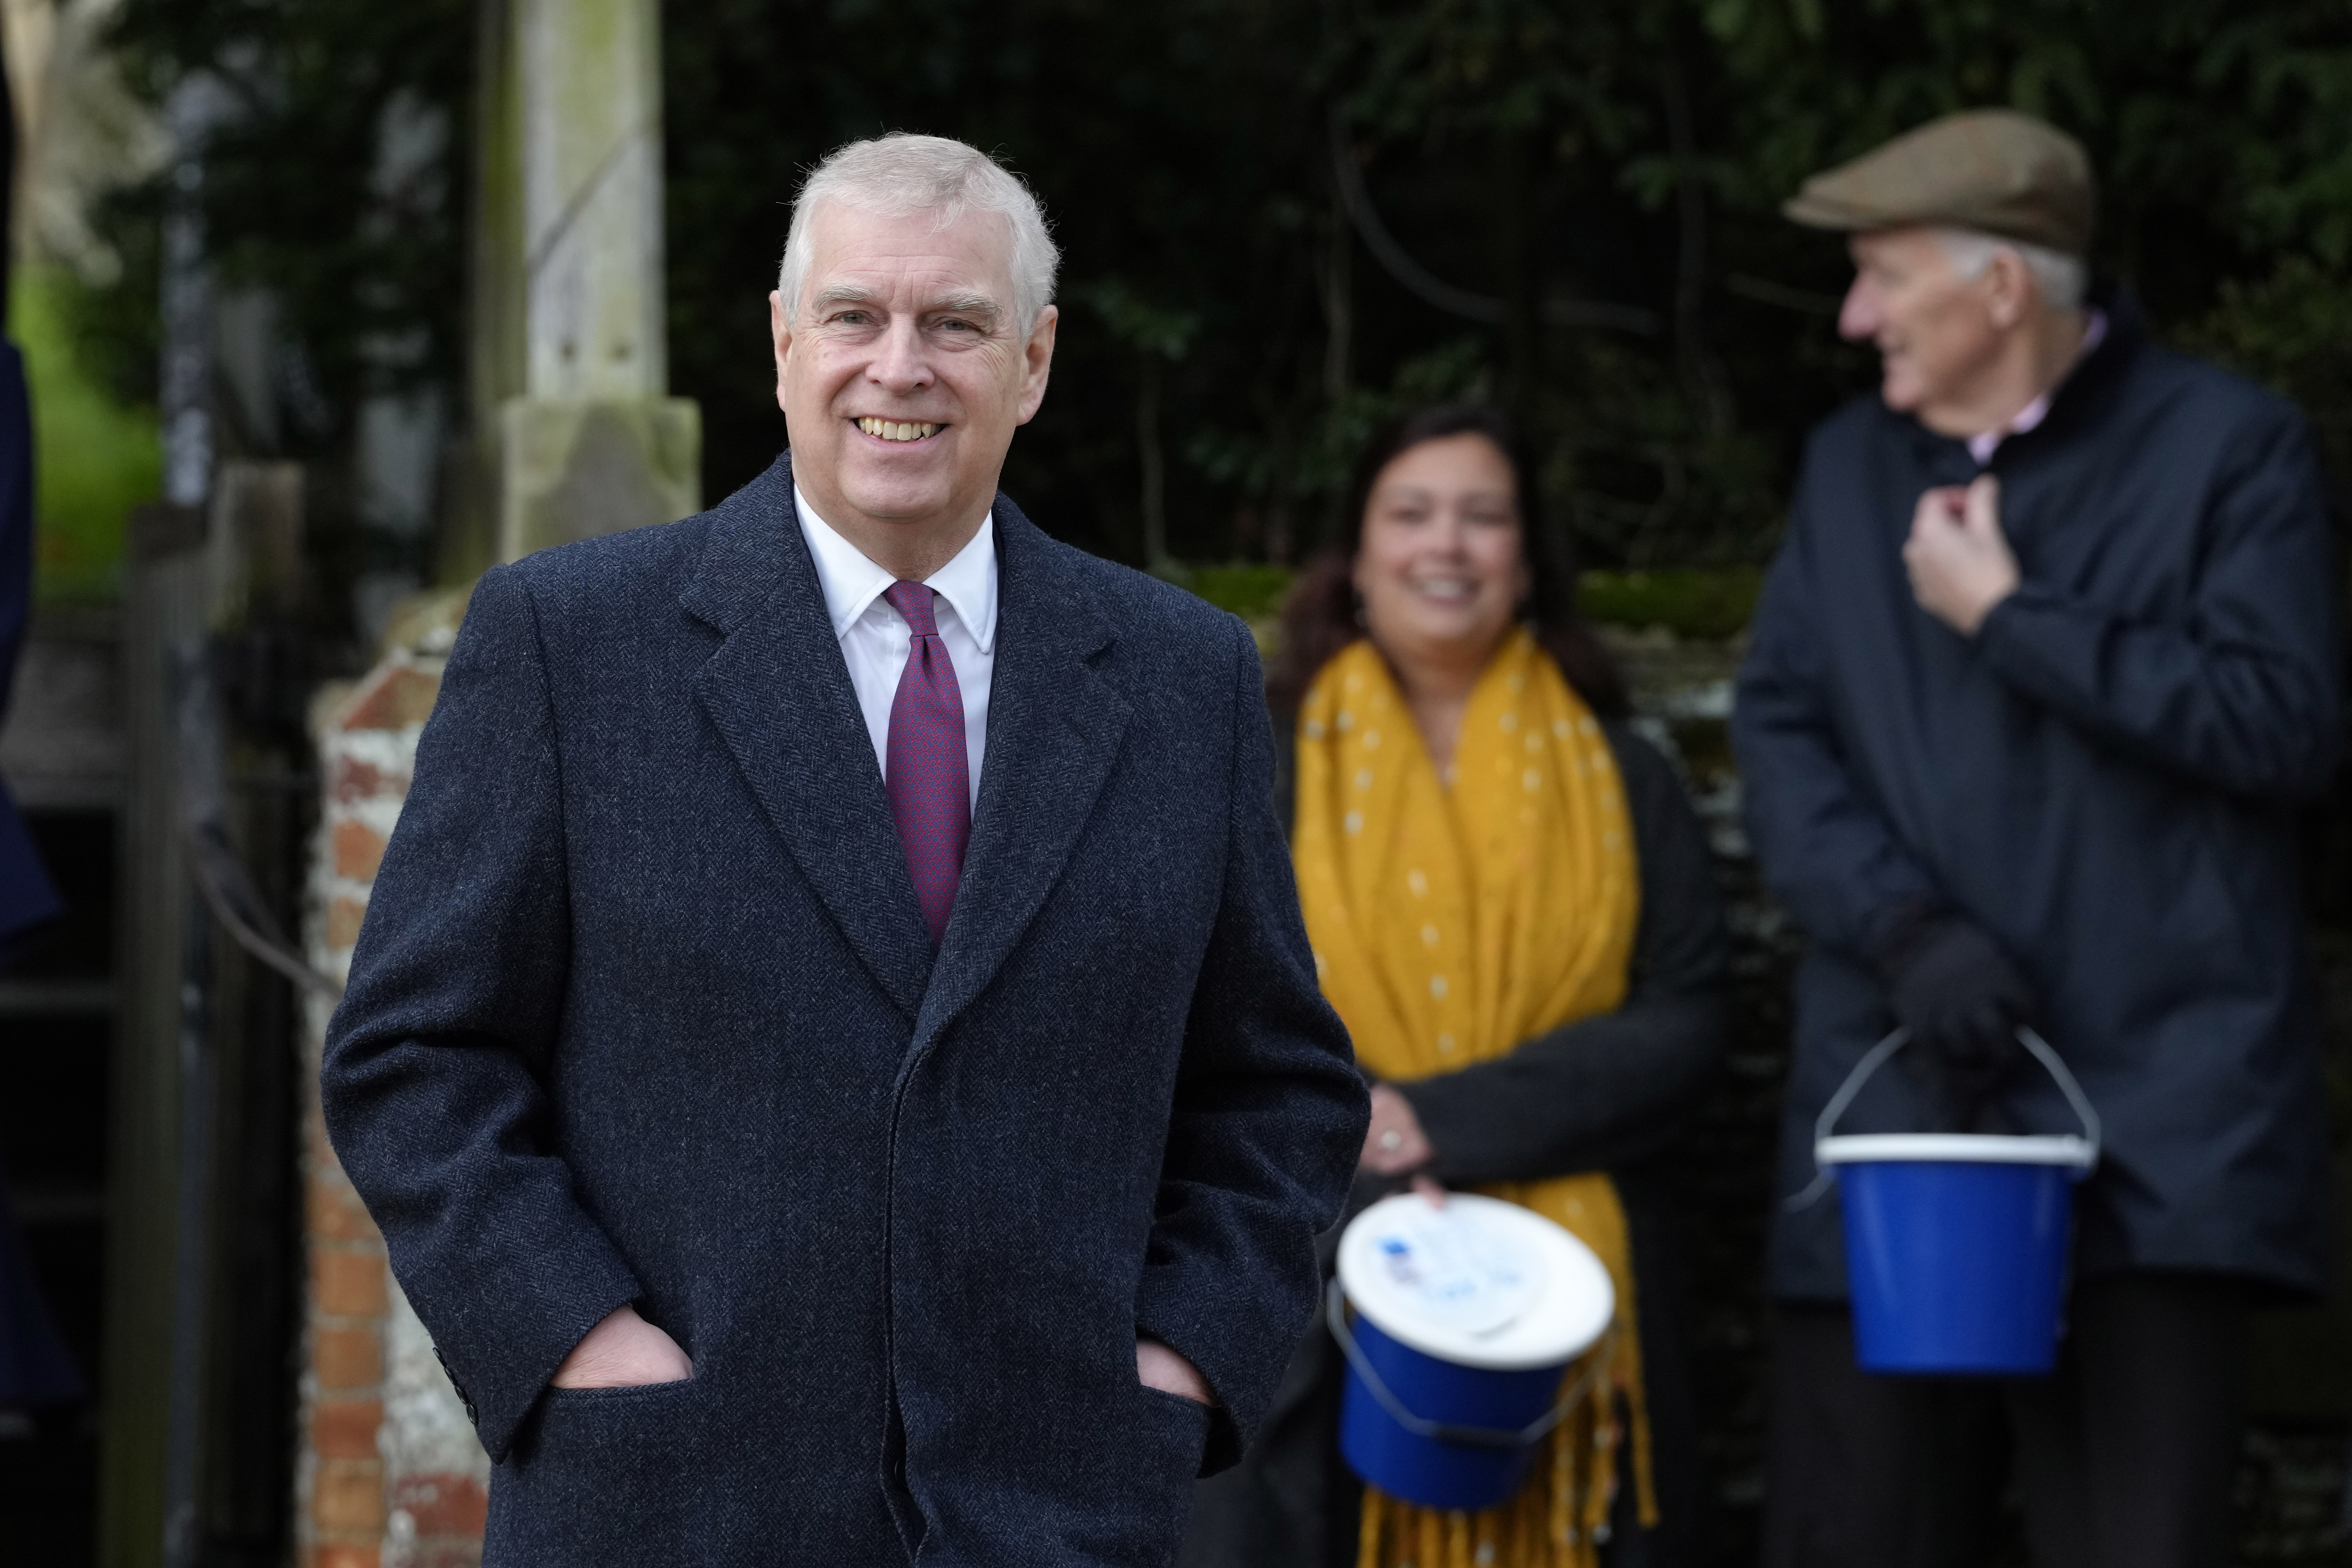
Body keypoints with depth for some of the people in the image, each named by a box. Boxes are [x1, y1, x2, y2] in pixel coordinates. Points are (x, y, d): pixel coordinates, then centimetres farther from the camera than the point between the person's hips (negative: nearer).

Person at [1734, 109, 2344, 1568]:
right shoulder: (1854, 464, 16)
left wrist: (2009, 616, -9)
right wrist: (1905, 929, -9)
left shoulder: (2230, 446, 1)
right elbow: (1782, 731, 9)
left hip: (2151, 1118, -5)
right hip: (1894, 1107, 5)